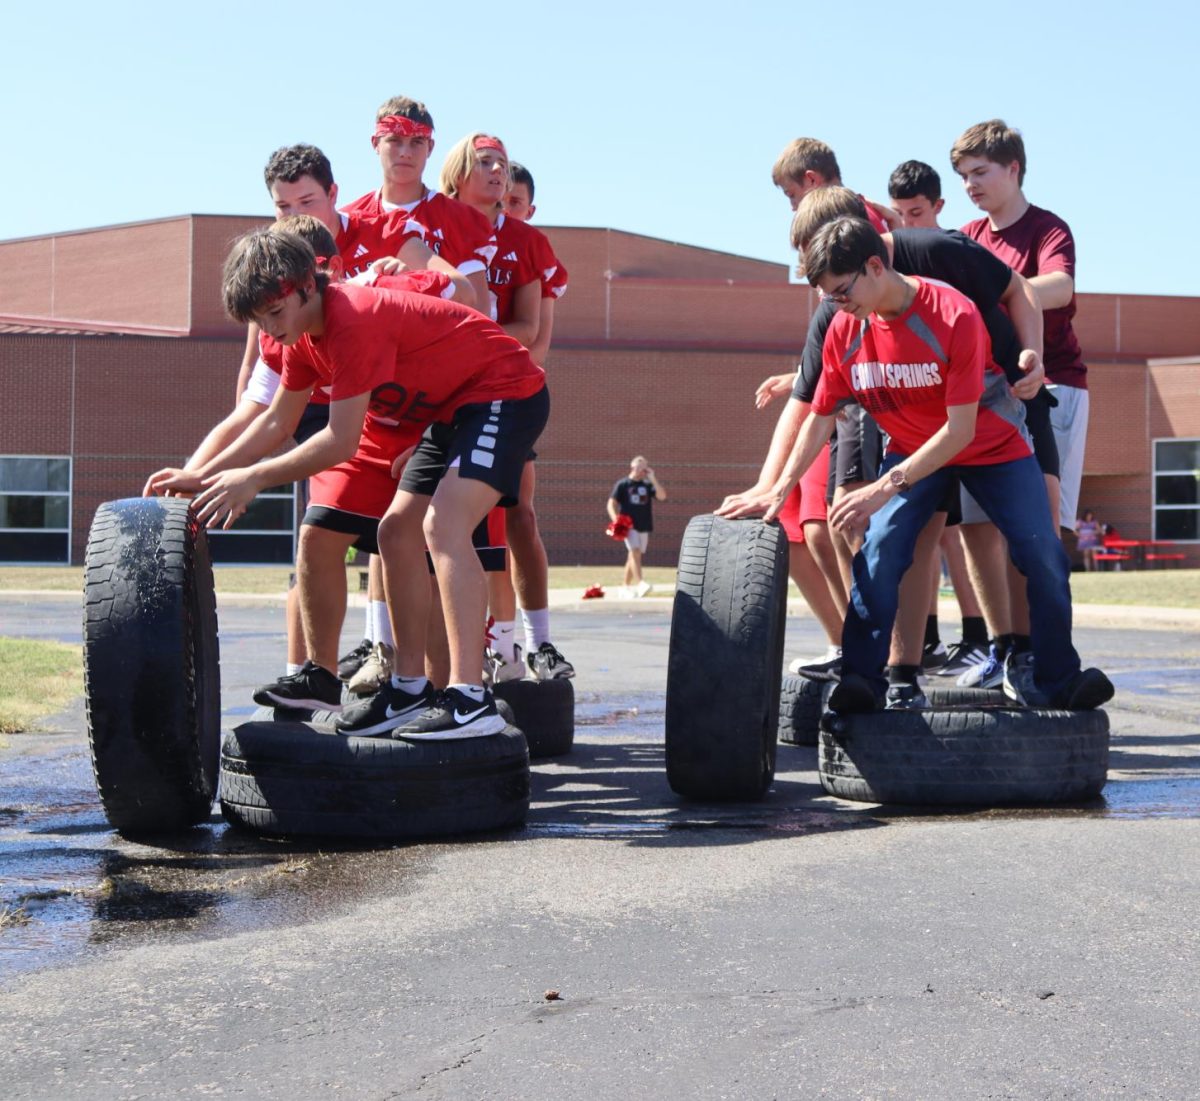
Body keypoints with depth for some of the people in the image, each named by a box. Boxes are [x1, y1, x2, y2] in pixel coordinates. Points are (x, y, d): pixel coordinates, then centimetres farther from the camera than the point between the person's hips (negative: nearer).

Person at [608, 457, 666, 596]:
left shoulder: (648, 485, 11)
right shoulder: (622, 484, 2)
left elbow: (662, 496, -2)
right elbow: (611, 504, -1)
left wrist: (653, 479, -7)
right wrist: (616, 521, -17)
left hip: (644, 527, 4)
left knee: (633, 556, 8)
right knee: (635, 552, -20)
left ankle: (626, 587, 17)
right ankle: (640, 583, -32)